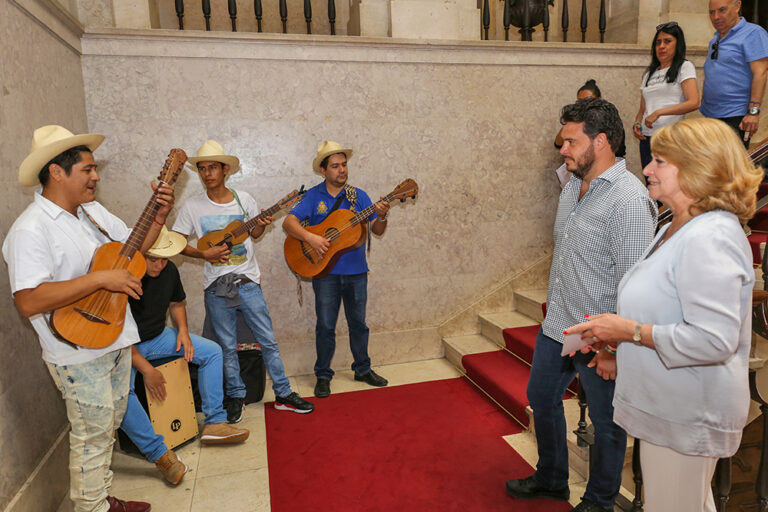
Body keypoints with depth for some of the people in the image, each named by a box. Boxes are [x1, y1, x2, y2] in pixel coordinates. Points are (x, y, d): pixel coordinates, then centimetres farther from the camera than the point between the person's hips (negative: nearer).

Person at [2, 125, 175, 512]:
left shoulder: (93, 211, 6)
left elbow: (133, 247, 15)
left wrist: (159, 216, -2)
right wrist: (101, 279, -30)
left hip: (117, 341, 9)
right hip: (79, 356, -8)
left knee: (108, 427, 22)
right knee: (92, 437, 7)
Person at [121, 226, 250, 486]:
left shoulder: (169, 270, -6)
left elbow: (176, 302, 14)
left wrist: (182, 330, -4)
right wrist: (146, 369, -28)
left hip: (159, 336, 7)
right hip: (125, 346, -6)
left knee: (212, 351, -2)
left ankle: (214, 423, -1)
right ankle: (159, 453, -21)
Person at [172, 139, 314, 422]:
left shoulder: (244, 199, 1)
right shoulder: (192, 207, -2)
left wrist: (262, 226, -9)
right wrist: (204, 254, -12)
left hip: (248, 282, 1)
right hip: (217, 287, 0)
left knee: (268, 340, 5)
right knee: (227, 347, 10)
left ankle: (284, 394, 18)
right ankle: (236, 396, 29)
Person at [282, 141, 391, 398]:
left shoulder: (359, 196, 4)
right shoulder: (313, 196, -2)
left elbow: (377, 231, 2)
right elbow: (288, 222, -12)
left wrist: (381, 216, -19)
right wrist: (310, 237, -28)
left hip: (356, 271, 2)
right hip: (325, 271, -2)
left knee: (358, 323, 13)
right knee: (325, 326, 4)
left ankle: (363, 369, 30)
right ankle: (323, 376, 20)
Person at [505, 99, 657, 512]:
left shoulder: (629, 199, -20)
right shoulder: (572, 188, 7)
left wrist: (614, 348, -20)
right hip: (556, 327, 9)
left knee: (606, 423, 13)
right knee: (541, 399, 22)